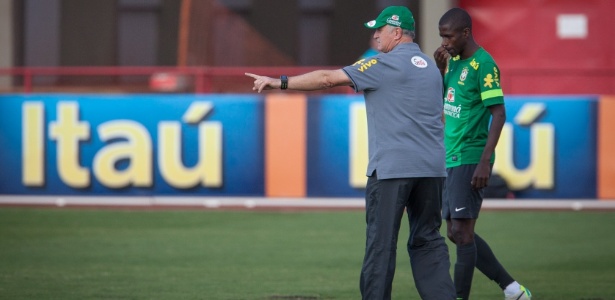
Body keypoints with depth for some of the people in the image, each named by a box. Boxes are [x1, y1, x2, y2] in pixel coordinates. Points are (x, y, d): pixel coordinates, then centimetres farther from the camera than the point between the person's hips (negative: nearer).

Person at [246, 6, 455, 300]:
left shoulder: (385, 64, -6)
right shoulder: (431, 66, 17)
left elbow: (327, 79, -8)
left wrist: (279, 82, -2)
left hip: (392, 168, -7)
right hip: (432, 168, 7)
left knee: (381, 242, -3)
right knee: (427, 240, 10)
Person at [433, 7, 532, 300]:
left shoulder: (483, 64, -12)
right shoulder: (454, 61, 13)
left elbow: (498, 114, -16)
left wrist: (484, 162, -23)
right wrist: (440, 68, 6)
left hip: (470, 160, -9)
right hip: (452, 159, 9)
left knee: (461, 232, -10)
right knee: (457, 233, 11)